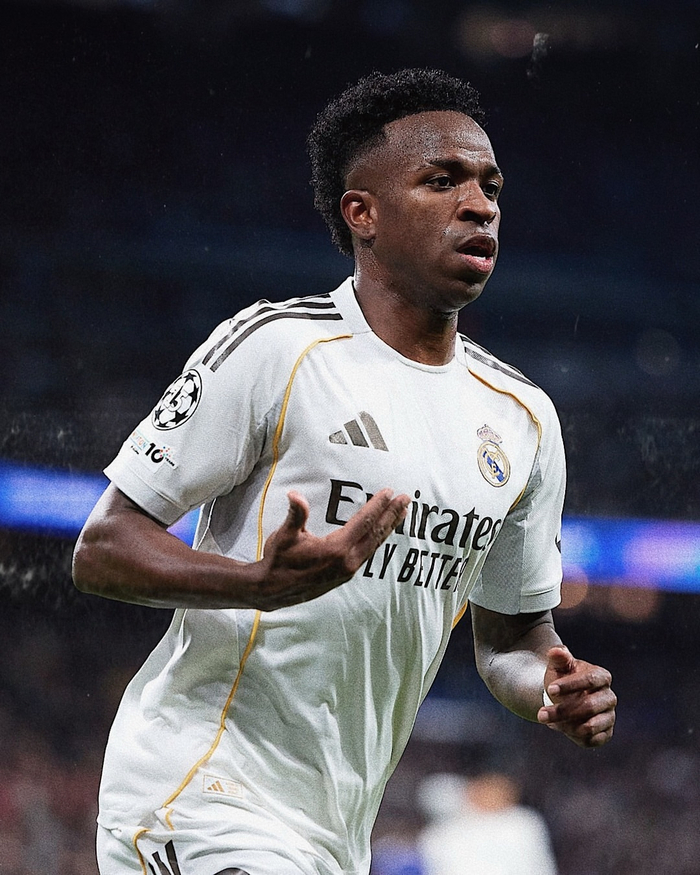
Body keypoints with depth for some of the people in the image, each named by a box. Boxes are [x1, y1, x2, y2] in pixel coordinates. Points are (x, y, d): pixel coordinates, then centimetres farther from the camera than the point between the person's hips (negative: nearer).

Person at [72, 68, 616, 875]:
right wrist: (264, 584, -27)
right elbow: (101, 551, -10)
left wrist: (554, 687, 0)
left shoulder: (524, 421, 12)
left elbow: (512, 632, 23)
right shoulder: (274, 349, -9)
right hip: (198, 801, -7)